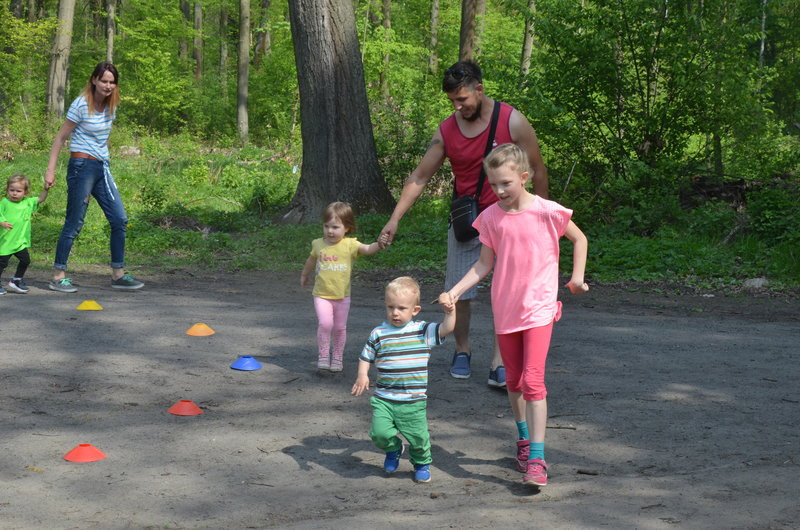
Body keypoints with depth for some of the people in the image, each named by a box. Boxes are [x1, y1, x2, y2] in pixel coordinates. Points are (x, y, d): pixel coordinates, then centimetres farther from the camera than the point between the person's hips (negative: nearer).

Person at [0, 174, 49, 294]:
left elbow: (41, 199, 15)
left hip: (20, 241, 4)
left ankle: (17, 280, 25)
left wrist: (46, 188, 1)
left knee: (25, 260, 5)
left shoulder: (28, 203, 7)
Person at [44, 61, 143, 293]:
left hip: (102, 167, 7)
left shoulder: (111, 106, 8)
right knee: (74, 223, -5)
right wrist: (50, 170, -10)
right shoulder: (81, 105, -11)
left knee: (120, 220, 4)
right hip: (81, 166, -7)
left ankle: (118, 274, 12)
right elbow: (61, 137, -7)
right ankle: (58, 276, 3)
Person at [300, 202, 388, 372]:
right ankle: (323, 354, 0)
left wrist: (379, 245, -47)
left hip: (342, 296, 0)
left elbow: (367, 249, -25)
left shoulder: (350, 245, -9)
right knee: (325, 324, -17)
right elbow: (311, 261, 20)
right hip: (322, 295, 0)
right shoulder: (318, 245, 0)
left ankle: (337, 357, 26)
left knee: (340, 328, 9)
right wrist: (304, 276, 36)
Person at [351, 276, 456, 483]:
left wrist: (450, 313, -23)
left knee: (418, 438, 2)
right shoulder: (378, 334, 4)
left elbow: (445, 330, -7)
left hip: (414, 400, -1)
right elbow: (365, 357, 13)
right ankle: (393, 450, 24)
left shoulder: (423, 331, 1)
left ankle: (422, 464, 34)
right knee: (380, 433, -11)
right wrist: (362, 375, -4)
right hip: (383, 399, 1)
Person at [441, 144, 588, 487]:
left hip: (539, 308, -4)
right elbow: (484, 264, 5)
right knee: (513, 381, 14)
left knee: (532, 380, -14)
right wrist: (455, 291, -5)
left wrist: (577, 277, -1)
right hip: (505, 308, 4)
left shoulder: (547, 212, -10)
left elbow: (579, 239, 6)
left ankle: (536, 459, -13)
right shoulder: (491, 217, -2)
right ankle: (524, 439, 34)